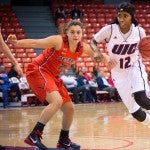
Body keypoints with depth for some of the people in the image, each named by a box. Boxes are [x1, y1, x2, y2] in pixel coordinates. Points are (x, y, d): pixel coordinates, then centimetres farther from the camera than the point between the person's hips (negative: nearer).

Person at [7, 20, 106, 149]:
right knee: (57, 101, -29)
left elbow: (95, 54, 16)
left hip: (53, 76, 8)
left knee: (69, 109, 11)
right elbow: (35, 43, -29)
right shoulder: (59, 41, -23)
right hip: (38, 71, -8)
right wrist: (17, 43, -44)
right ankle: (34, 136, -25)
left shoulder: (83, 48, -4)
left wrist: (102, 56, -5)